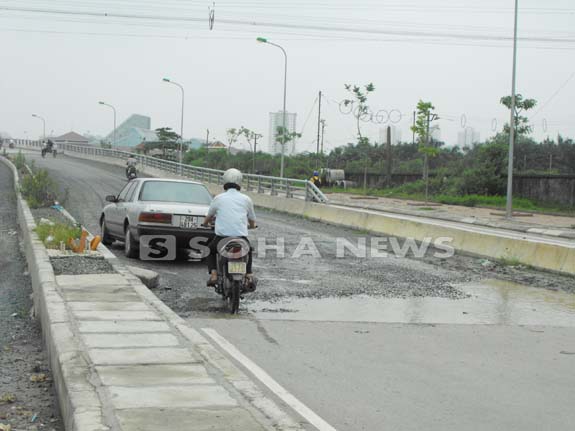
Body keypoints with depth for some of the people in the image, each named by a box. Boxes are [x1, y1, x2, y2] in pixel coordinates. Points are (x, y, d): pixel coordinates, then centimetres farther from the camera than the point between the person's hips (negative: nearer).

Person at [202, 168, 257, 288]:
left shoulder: (218, 198, 7)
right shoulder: (246, 199, 9)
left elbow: (208, 219, 20)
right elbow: (252, 223, 20)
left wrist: (206, 223, 45)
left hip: (222, 237, -1)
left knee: (211, 250, 30)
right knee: (248, 250, 35)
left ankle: (213, 274, 9)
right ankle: (249, 275, 19)